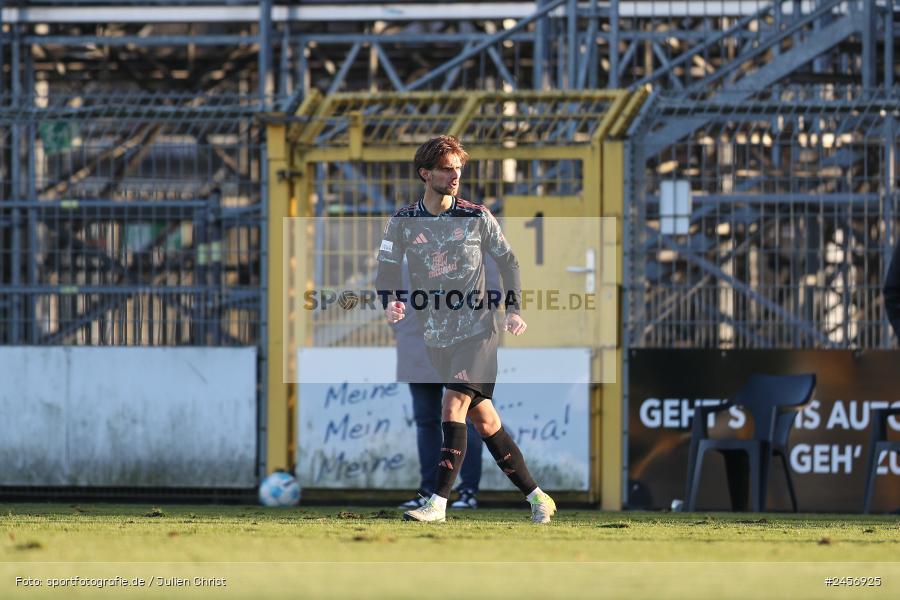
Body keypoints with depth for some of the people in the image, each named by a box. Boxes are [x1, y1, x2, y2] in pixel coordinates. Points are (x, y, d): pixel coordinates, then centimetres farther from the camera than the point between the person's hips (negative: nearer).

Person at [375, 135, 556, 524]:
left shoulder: (477, 217, -1)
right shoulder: (403, 222, 2)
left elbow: (508, 262, 9)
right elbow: (386, 270, 4)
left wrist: (513, 309, -3)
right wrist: (390, 302, -17)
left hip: (477, 331, -3)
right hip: (437, 337, 3)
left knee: (453, 405, -20)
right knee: (484, 420, 6)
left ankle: (438, 504, -24)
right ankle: (536, 497, 16)